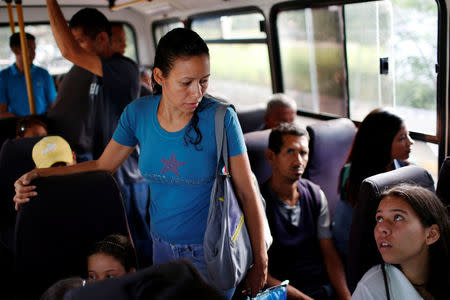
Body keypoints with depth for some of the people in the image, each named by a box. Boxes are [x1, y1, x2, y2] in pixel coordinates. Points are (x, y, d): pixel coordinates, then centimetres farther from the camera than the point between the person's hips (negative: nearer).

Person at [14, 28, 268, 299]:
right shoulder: (139, 113, -9)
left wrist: (261, 264, -10)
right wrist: (40, 174, -9)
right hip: (163, 246, 4)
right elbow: (103, 166, 4)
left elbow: (248, 194, -14)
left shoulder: (220, 117, -20)